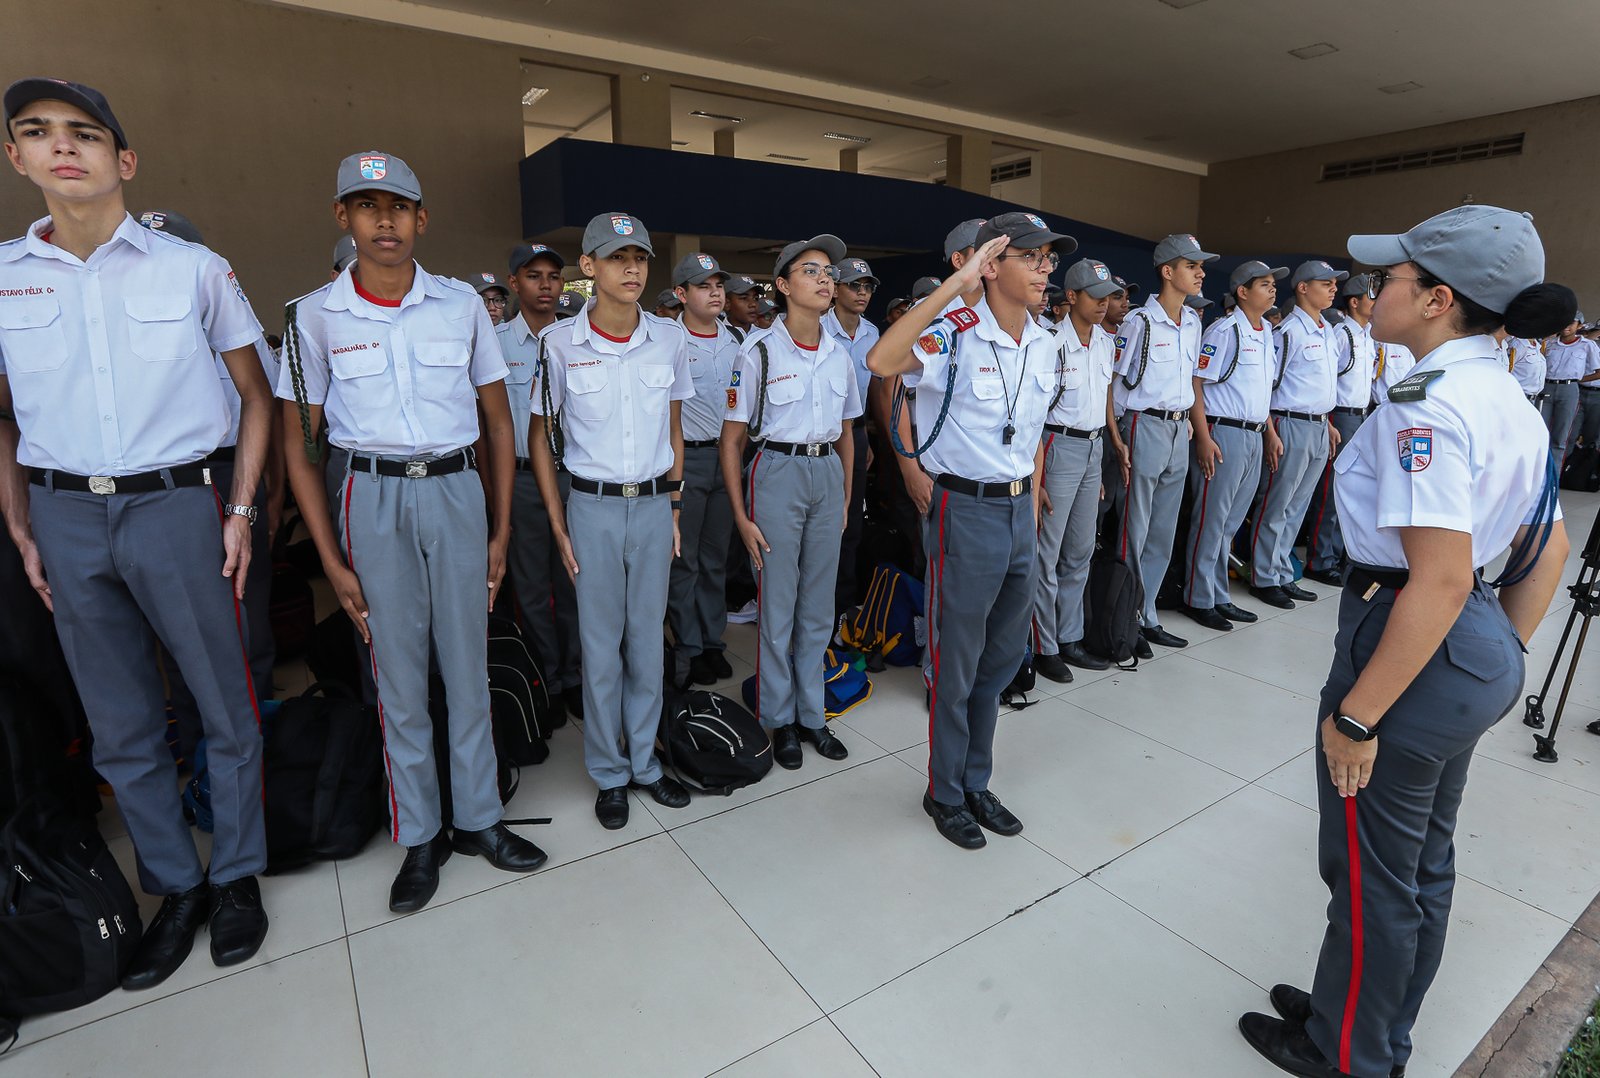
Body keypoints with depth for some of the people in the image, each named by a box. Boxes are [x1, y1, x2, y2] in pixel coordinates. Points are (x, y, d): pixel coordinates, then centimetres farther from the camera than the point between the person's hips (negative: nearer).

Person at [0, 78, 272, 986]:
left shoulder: (193, 268, 0)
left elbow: (257, 393, 4)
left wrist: (242, 510, -3)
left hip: (176, 504, -3)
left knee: (228, 710, 4)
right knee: (122, 729, 12)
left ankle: (237, 875, 24)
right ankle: (175, 886, 29)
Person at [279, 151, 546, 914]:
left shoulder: (462, 305, 3)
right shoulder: (314, 316, 1)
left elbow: (498, 421, 7)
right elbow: (298, 445, 3)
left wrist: (501, 531, 3)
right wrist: (332, 561, -3)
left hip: (456, 492, 1)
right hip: (372, 499, 0)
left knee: (468, 667, 8)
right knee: (397, 674, 6)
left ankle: (477, 819, 25)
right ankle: (420, 836, 23)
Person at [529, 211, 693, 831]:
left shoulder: (667, 339, 3)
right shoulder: (560, 343, -5)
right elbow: (540, 435, 2)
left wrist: (673, 507, 8)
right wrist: (558, 525, -3)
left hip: (654, 505, 2)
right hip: (593, 507, -2)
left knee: (648, 640, 10)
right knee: (601, 645, 6)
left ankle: (644, 762, 27)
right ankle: (609, 774, 24)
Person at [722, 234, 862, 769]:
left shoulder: (839, 354, 8)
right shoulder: (759, 351, -7)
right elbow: (732, 439, -6)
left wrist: (845, 498, 13)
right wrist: (741, 515, -11)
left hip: (828, 474, 5)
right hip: (777, 473, -5)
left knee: (818, 605, 11)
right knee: (777, 605, 3)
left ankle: (812, 715, 27)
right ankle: (780, 720, 21)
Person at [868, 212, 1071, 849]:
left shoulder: (1043, 346, 8)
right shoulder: (956, 334, -15)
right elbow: (882, 361, -36)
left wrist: (1033, 513, 17)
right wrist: (955, 285, -32)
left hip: (1019, 512, 7)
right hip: (967, 511, -7)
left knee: (1003, 659, 18)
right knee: (956, 665, 7)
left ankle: (976, 782, 38)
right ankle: (945, 793, 29)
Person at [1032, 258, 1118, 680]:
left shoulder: (1105, 343, 10)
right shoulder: (1051, 343, -12)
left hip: (1094, 447, 8)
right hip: (1059, 446, -7)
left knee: (1080, 552, 12)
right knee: (1047, 554, -1)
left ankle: (1070, 638, 24)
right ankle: (1044, 648, 10)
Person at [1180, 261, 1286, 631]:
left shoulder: (1267, 332, 16)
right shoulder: (1224, 331, -10)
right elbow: (1195, 382, -15)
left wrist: (1270, 432, 21)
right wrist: (1203, 438, -21)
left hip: (1255, 436, 8)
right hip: (1224, 434, -8)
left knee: (1230, 522, 14)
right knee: (1211, 520, -2)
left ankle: (1218, 596, 24)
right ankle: (1198, 600, 9)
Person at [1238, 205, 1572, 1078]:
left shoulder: (1426, 404, -22)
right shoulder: (1511, 402, 7)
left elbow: (1439, 579, -27)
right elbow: (1547, 551, 14)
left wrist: (1356, 715, -23)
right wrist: (1501, 653, 21)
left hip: (1415, 649, -10)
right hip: (1479, 657, 10)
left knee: (1371, 876, 10)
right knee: (1423, 864, 23)